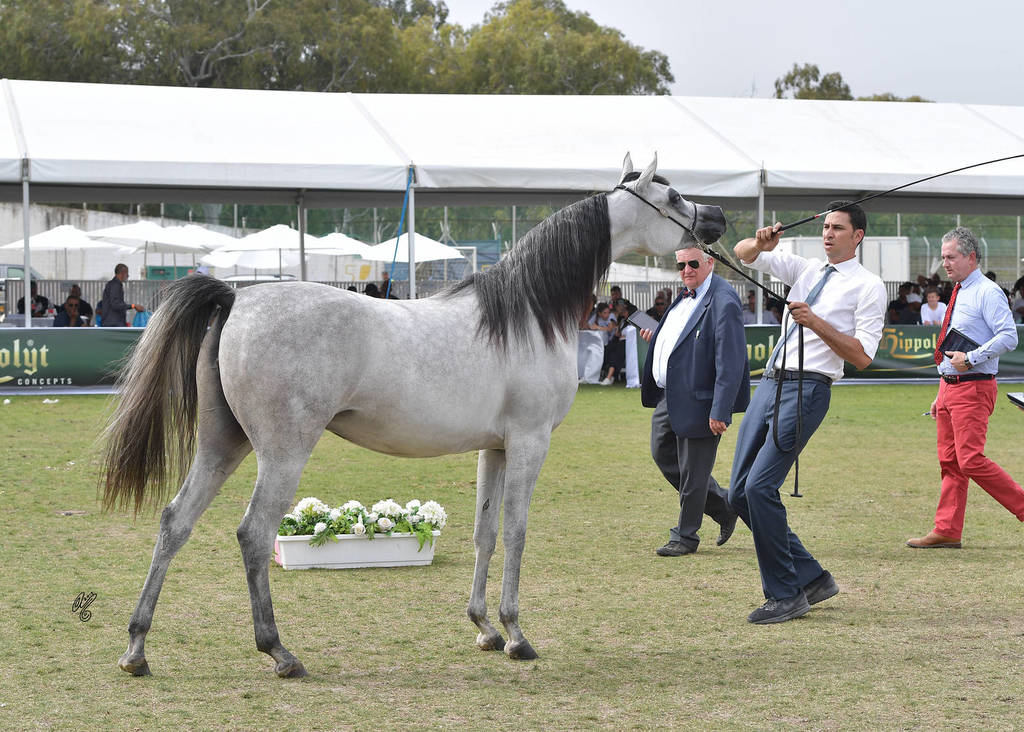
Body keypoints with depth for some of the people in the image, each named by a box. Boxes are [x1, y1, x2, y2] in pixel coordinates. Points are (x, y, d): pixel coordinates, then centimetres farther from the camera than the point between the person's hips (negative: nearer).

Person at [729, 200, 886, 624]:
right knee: (740, 494, 4)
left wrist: (817, 322, -17)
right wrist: (761, 243, -4)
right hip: (770, 383, 8)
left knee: (760, 486, -18)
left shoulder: (868, 287, 0)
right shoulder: (806, 270, 19)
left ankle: (786, 595, -7)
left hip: (807, 390, -8)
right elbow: (743, 253, 19)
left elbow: (862, 356, -8)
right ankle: (812, 578, 14)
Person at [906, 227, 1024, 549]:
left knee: (971, 461, -15)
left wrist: (970, 358, -23)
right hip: (949, 387, 9)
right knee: (950, 461, 8)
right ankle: (947, 531, 10)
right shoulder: (959, 294, 18)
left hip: (973, 389, -9)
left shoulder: (987, 293, -10)